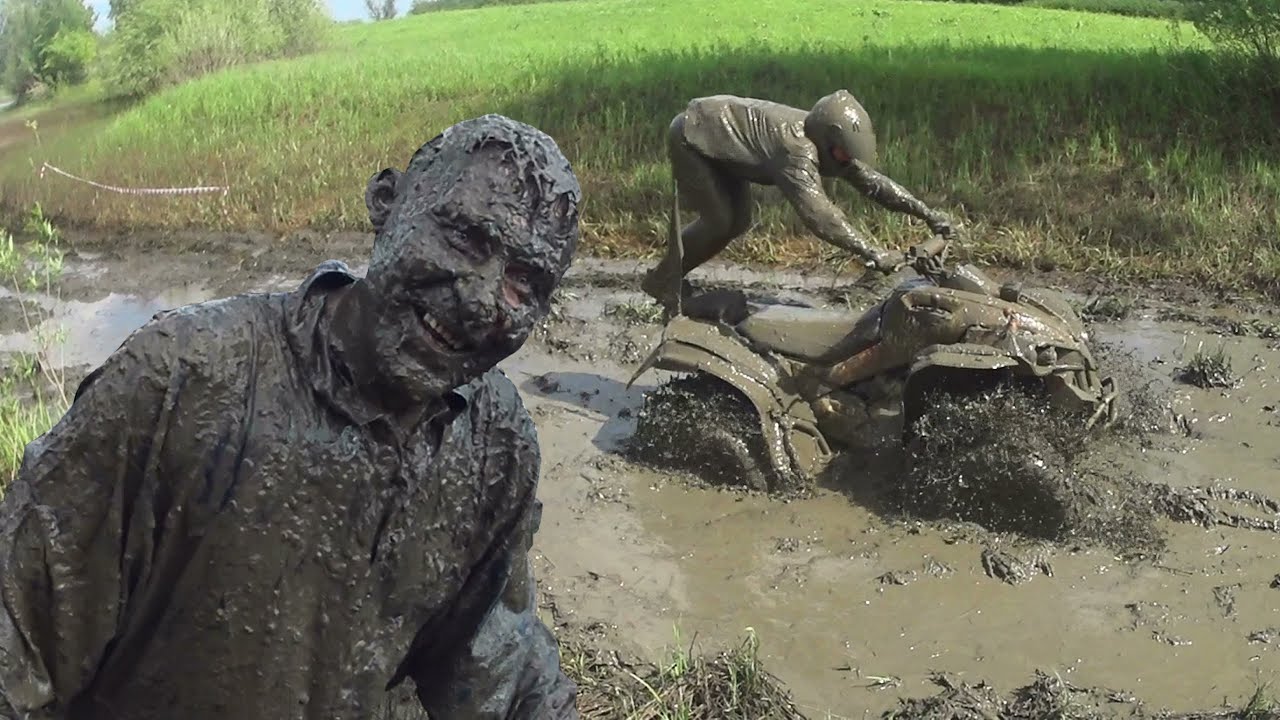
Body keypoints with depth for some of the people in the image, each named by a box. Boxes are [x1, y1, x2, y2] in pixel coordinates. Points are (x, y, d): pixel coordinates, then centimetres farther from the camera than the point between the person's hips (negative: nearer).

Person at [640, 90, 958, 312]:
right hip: (691, 135, -9)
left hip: (719, 138, 9)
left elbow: (871, 180, -6)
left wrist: (926, 212, -12)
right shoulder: (796, 150, -38)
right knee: (719, 220, -12)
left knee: (738, 221, 9)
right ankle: (661, 283, 4)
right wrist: (872, 253, -53)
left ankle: (672, 275, 21)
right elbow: (817, 213, -49)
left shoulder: (826, 138, -11)